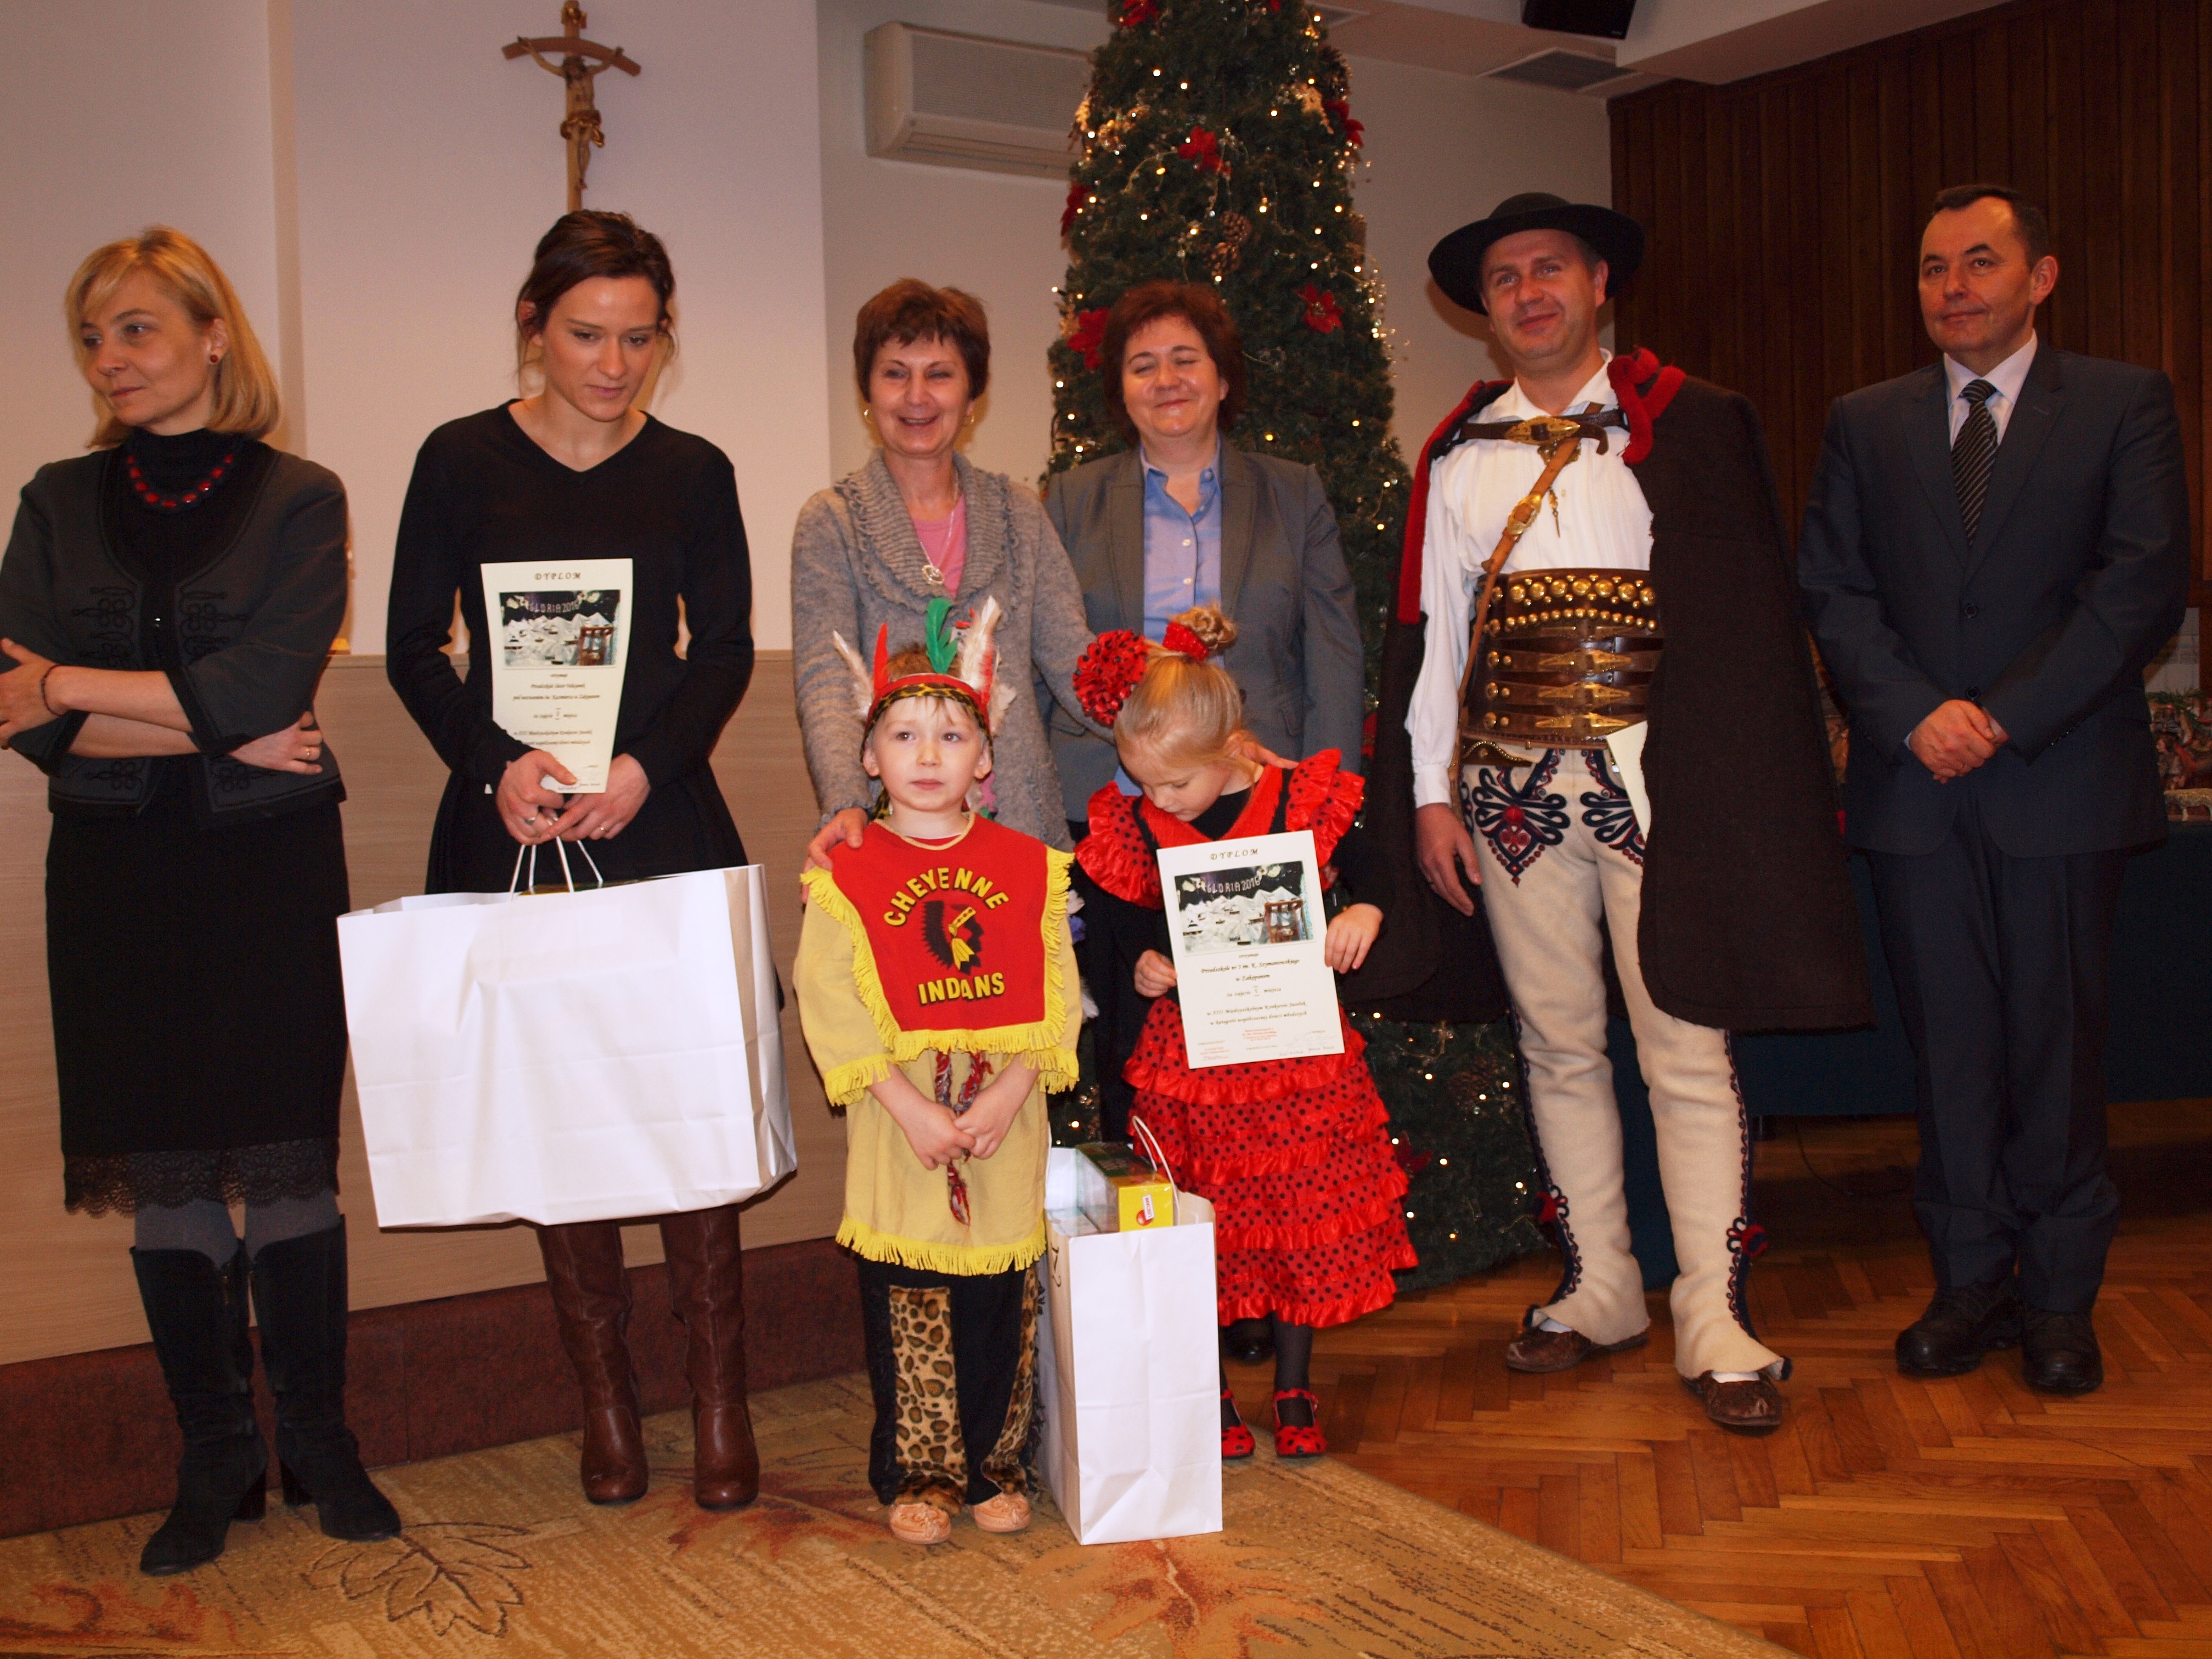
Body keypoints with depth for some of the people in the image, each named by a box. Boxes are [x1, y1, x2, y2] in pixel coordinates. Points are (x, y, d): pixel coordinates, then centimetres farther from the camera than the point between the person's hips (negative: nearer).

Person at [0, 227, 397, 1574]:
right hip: (119, 882, 3)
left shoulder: (298, 499, 1)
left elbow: (264, 684, -13)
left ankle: (320, 1442, 16)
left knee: (287, 1163, 0)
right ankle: (216, 1463, 18)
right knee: (164, 1178, 5)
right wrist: (220, 736, -12)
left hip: (270, 871, -2)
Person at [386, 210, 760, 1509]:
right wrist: (498, 764, -13)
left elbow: (727, 652, 6)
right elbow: (415, 646, 4)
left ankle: (721, 1402, 9)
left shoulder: (692, 472, 7)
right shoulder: (463, 460, 4)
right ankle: (607, 1398, 18)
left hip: (662, 823, 0)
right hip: (511, 830, 0)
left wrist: (646, 767, -11)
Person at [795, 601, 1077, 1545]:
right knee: (908, 1306, 6)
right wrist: (910, 1105, -15)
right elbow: (830, 1004, -9)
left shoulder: (1027, 867, 3)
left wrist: (1011, 1089, -12)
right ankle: (919, 1475, 21)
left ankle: (996, 1466, 26)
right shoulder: (848, 876, -3)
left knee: (1002, 1301, 10)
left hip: (1006, 1117, 2)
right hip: (899, 1122, -2)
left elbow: (1055, 992, 1)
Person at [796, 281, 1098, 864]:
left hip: (1021, 821, 3)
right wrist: (846, 805, -25)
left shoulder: (1017, 514, 11)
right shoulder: (831, 522, 2)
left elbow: (1073, 658, 5)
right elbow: (825, 682, -8)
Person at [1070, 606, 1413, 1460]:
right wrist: (1138, 966, -12)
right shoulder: (1129, 828, -4)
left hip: (1294, 1051, 0)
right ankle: (1209, 1397, 25)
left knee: (1304, 1223, 10)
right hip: (1184, 1058, 1)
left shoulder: (1308, 803, -9)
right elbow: (1108, 924, 6)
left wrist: (1366, 916, -19)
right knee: (1203, 1235, 7)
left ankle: (1294, 1391, 28)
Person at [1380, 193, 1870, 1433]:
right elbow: (1430, 626, 12)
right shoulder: (1459, 453, 12)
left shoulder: (1692, 425, 3)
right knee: (1558, 1046, 9)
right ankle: (1601, 1288, 22)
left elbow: (1749, 611, 0)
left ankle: (1717, 1319, 6)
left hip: (1656, 777, -3)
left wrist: (1750, 790, -7)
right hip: (1512, 784, 3)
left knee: (1687, 1050, -3)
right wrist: (1432, 794, 7)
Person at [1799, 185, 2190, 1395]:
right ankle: (1971, 1280, 17)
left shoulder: (2125, 404, 5)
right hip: (1916, 786, 2)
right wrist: (1915, 716, -10)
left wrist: (2005, 717, -13)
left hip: (2061, 781, -2)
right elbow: (1833, 593, 5)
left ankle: (2059, 1295, 16)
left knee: (2057, 1042, 3)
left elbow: (2144, 586, -5)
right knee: (1948, 1044, 6)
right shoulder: (1865, 423, 13)